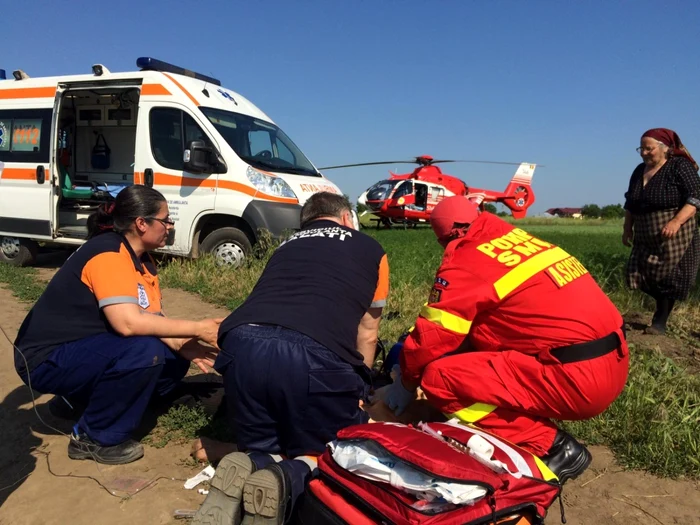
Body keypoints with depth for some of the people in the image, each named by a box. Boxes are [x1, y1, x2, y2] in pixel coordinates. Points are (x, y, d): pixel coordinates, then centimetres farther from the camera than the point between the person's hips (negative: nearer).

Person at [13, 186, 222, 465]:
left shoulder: (143, 260, 5)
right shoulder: (108, 255, -25)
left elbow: (154, 318, 0)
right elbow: (128, 323, -37)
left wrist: (186, 348, -17)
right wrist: (197, 329, -30)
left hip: (87, 349, 9)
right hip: (47, 359, -9)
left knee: (174, 360, 3)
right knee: (144, 352, -31)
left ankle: (82, 398, 13)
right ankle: (95, 438, -10)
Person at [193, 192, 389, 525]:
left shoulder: (285, 247, 34)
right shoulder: (371, 248, 25)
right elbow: (366, 335, 28)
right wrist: (358, 388, 45)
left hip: (243, 346, 4)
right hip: (316, 354, -3)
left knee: (262, 448, 26)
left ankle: (247, 472, -6)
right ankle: (289, 482, -9)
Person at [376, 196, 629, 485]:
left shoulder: (464, 261, -8)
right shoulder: (516, 237, 17)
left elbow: (433, 336, -6)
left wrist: (405, 383, 13)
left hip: (576, 379, -9)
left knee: (439, 377, -10)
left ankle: (551, 448, -5)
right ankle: (551, 443, 15)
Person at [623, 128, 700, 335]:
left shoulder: (680, 166, -8)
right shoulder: (639, 171, 12)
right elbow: (630, 203, 20)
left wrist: (676, 221, -27)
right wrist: (627, 228, 15)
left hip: (674, 238, -6)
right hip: (645, 240, 6)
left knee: (668, 278, -1)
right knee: (650, 278, 4)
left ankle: (660, 322, 6)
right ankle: (660, 316, 19)